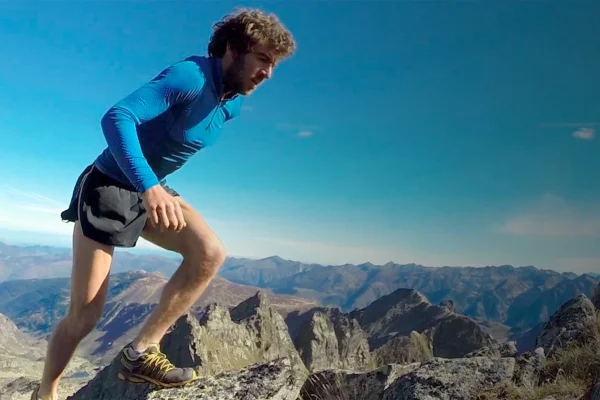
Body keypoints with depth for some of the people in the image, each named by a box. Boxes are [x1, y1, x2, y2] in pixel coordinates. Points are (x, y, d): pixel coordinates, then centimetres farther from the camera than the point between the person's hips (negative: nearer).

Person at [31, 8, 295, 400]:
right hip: (108, 189, -7)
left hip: (153, 191, 7)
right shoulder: (191, 76, -24)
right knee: (85, 315, 0)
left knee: (211, 253, -17)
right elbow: (116, 117, -36)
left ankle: (140, 352, -5)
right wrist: (149, 185, -48)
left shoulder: (233, 104, 2)